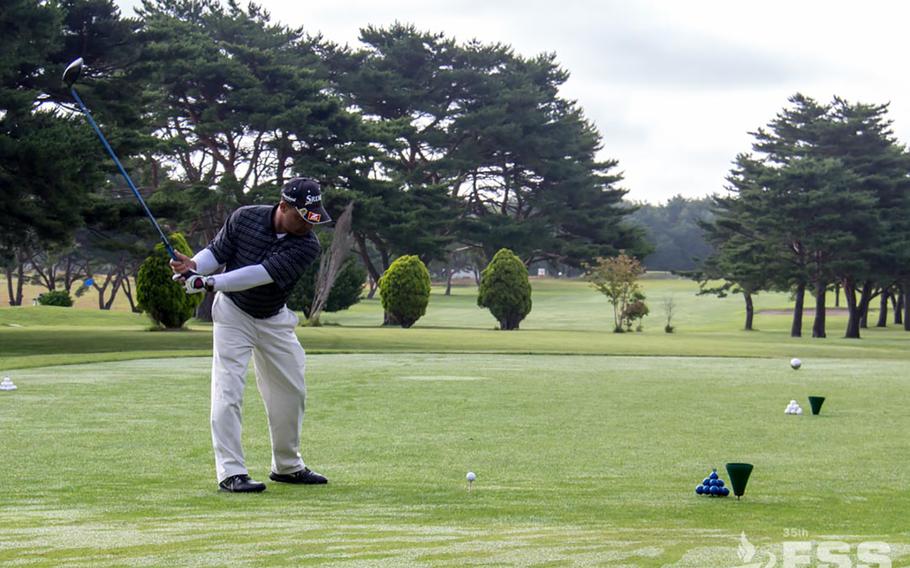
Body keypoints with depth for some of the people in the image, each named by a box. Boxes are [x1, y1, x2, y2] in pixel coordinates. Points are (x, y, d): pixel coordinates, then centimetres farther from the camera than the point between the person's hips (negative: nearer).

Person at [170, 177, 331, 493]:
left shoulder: (307, 245, -22)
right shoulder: (244, 218, -18)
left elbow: (263, 274, -32)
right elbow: (217, 252, -8)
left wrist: (208, 283, -39)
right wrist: (193, 265, -31)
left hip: (275, 319, 3)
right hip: (233, 314, -3)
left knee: (291, 391, 9)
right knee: (228, 391, -13)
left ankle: (287, 465, 27)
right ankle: (230, 473, -15)